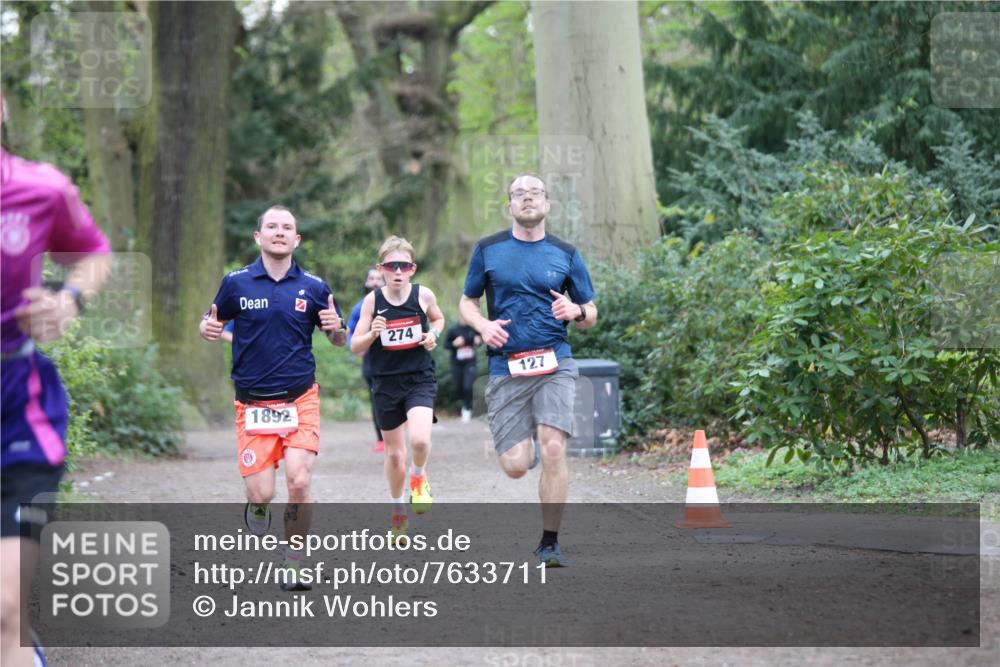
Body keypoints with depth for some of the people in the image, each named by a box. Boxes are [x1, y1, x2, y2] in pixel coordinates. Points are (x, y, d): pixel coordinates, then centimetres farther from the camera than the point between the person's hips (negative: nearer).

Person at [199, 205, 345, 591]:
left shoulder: (313, 287, 3)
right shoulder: (236, 283, 1)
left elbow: (339, 341, 12)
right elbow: (213, 322, 12)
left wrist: (335, 327, -11)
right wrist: (207, 328, -12)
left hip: (300, 399, 0)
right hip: (253, 404, 0)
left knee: (299, 482, -15)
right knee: (261, 494, -7)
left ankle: (293, 568, 1)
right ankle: (256, 511, 32)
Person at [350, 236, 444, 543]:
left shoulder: (423, 295, -6)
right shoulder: (373, 301, -6)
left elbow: (438, 319, 17)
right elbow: (355, 347, -2)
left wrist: (433, 334, -5)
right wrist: (372, 334, -23)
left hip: (419, 379, -1)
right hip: (386, 382, 1)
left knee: (420, 440, -25)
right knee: (394, 453, 12)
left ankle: (418, 476, 9)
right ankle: (397, 510, 36)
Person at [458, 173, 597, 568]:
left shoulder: (566, 254, 7)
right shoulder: (488, 250, 7)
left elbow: (590, 317, 12)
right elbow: (467, 302, 16)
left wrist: (576, 311, -12)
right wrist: (483, 325, -6)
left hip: (554, 364, 0)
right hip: (506, 368, 1)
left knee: (553, 449, -18)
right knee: (515, 466, -3)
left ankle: (550, 542, -5)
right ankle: (525, 444, 36)